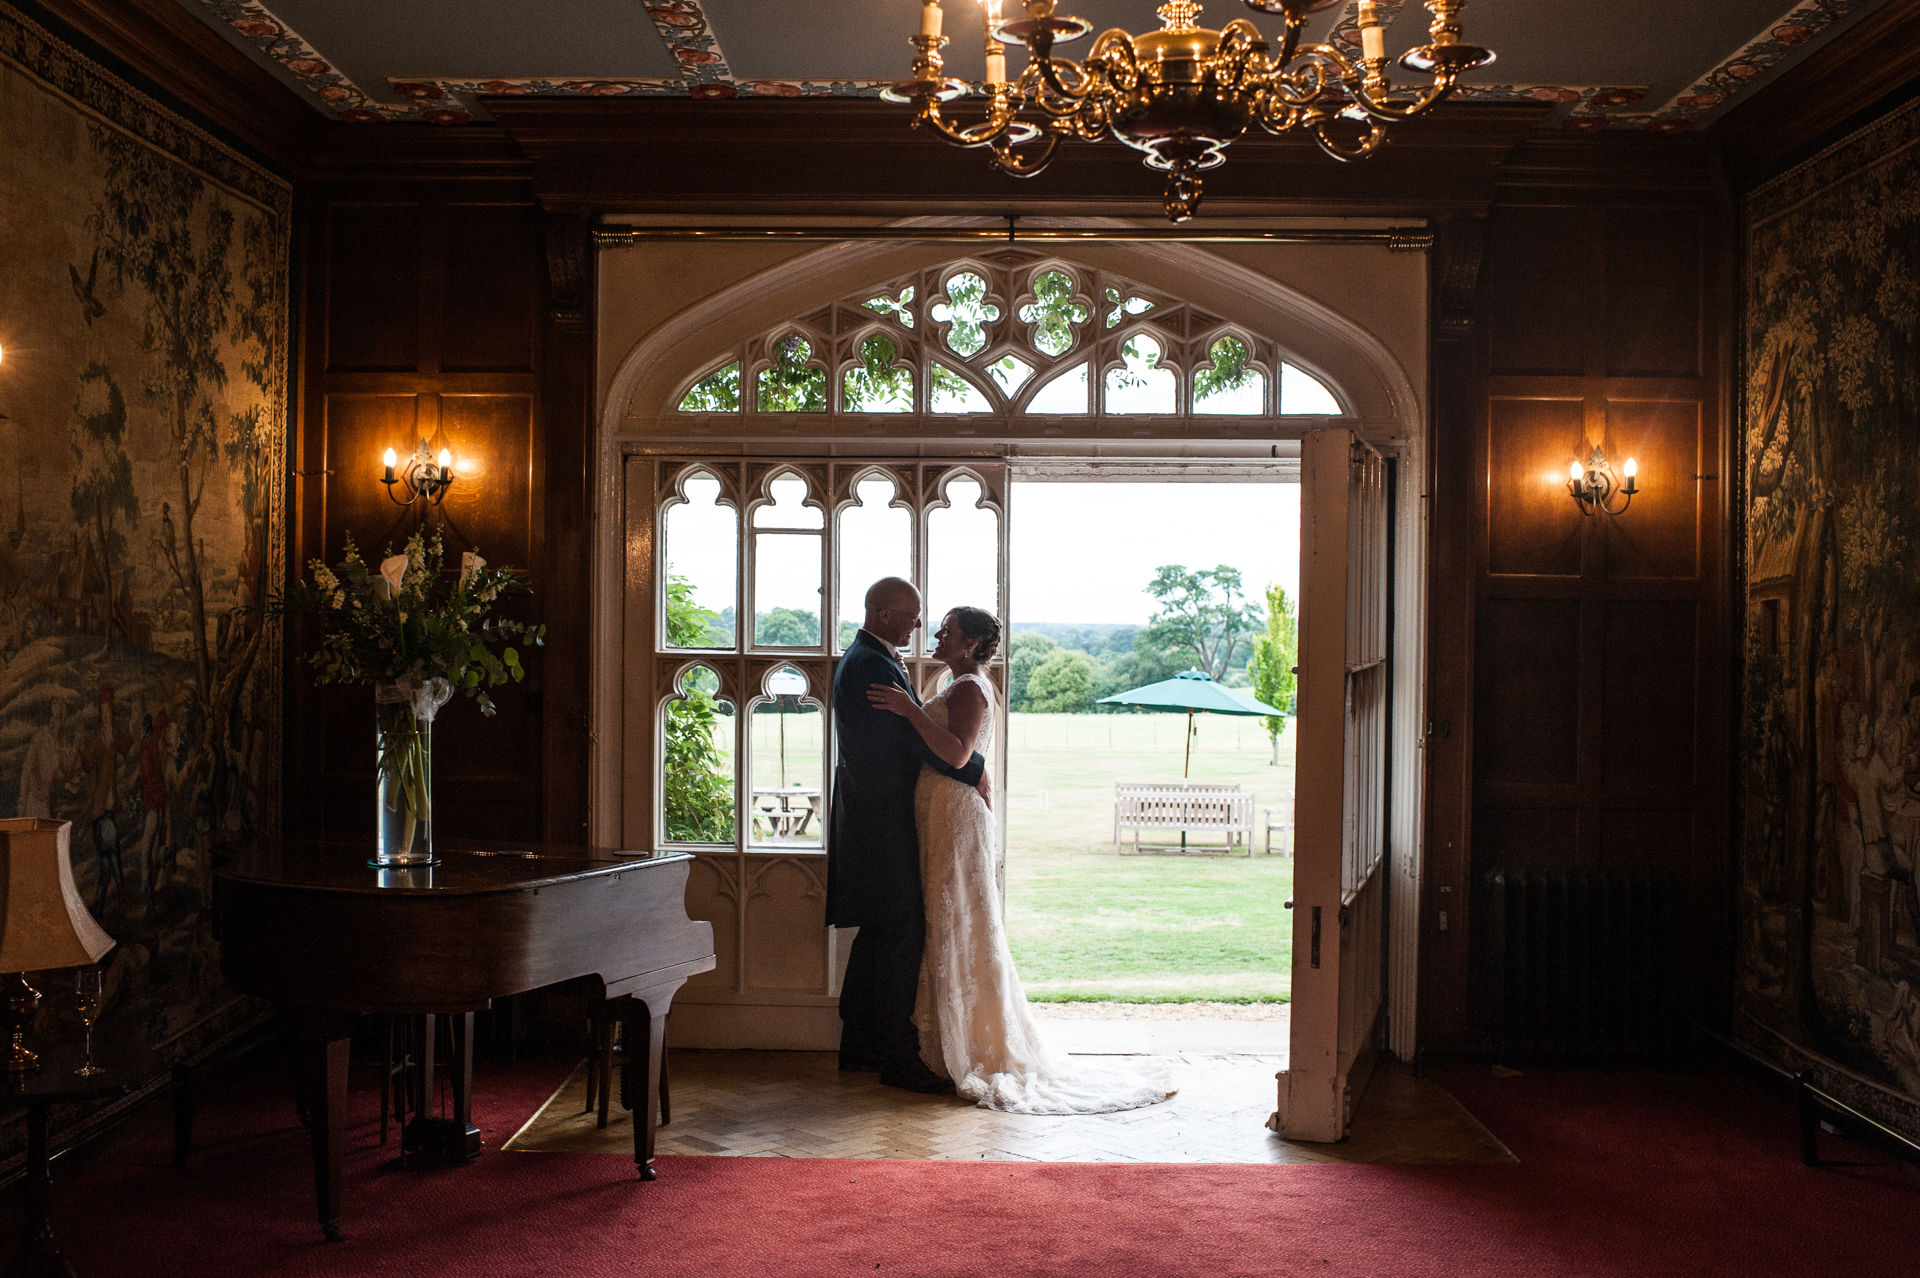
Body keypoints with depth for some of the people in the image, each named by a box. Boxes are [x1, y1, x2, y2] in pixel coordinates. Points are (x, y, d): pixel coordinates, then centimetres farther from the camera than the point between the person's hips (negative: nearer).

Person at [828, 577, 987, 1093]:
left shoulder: (858, 659, 16)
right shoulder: (875, 666, -18)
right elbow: (920, 739, -21)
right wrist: (974, 770, -9)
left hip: (869, 816, 11)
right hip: (882, 821, -11)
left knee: (877, 932, 16)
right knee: (901, 933, -8)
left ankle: (858, 1043, 23)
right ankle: (899, 1056, -4)